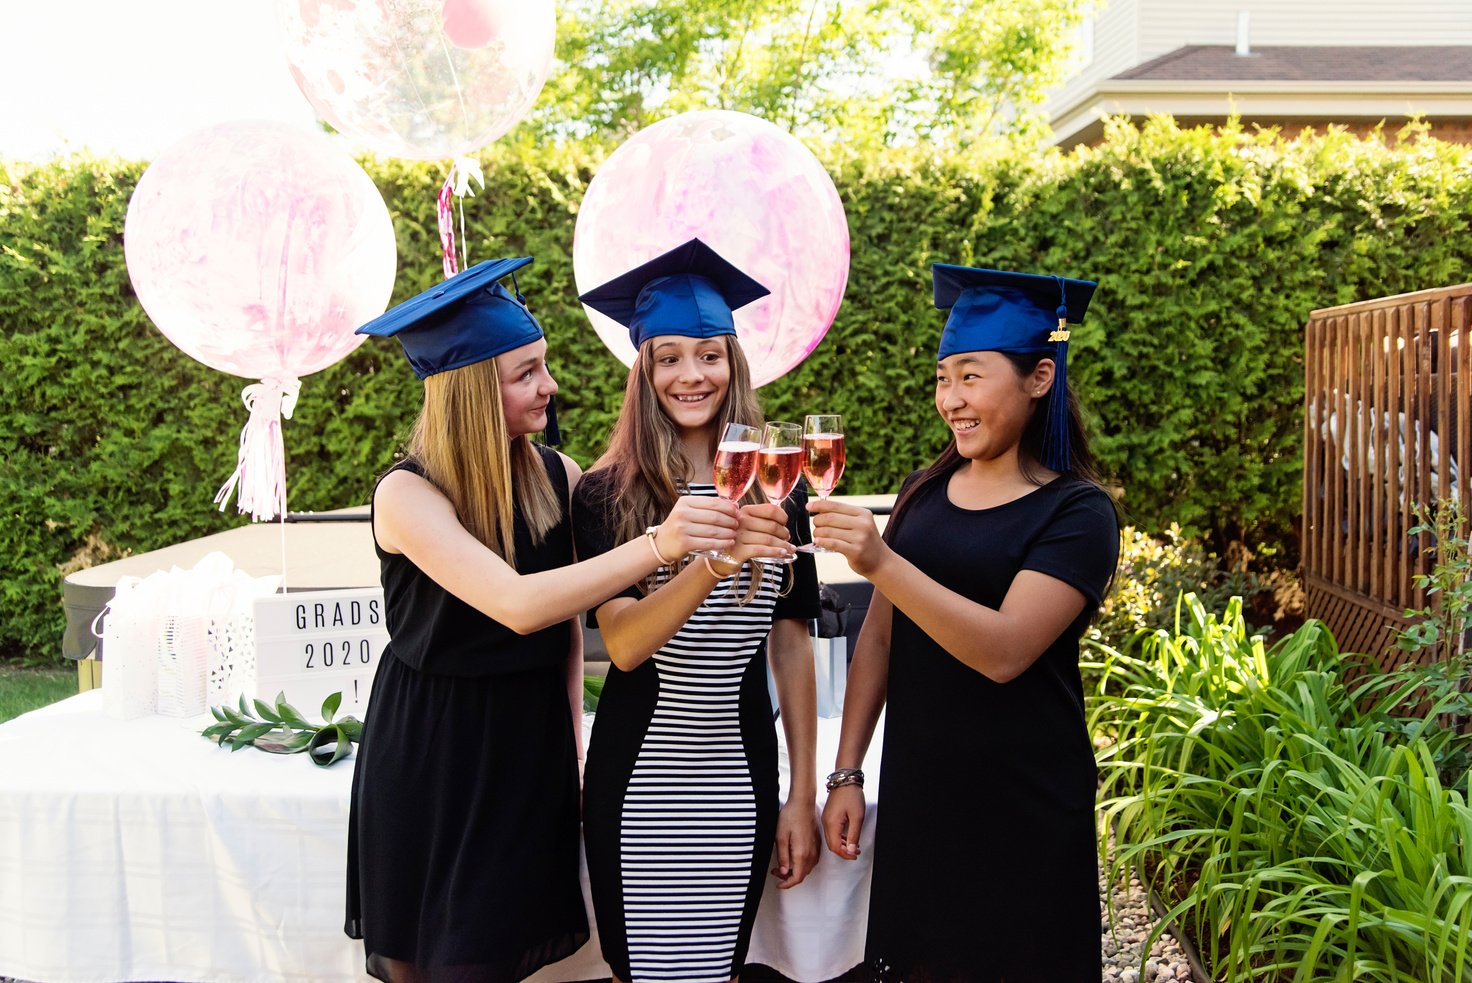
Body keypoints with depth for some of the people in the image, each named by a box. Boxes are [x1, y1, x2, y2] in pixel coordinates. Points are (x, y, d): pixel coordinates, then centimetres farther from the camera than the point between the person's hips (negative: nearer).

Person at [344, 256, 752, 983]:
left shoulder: (557, 479, -5)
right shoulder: (407, 494, -19)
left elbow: (568, 622, 5)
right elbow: (517, 604, -33)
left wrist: (571, 741, 1)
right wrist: (655, 546, -40)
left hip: (532, 744, 4)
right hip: (432, 758, -3)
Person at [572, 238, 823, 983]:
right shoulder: (606, 496, -7)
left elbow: (791, 642, 4)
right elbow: (622, 645, -19)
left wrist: (804, 794, 3)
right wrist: (714, 560, -35)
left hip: (739, 777, 2)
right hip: (637, 776, -1)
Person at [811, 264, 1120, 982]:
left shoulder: (1077, 513, -12)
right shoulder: (924, 492, 5)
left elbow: (1004, 651, -25)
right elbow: (879, 636, 9)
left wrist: (881, 562, -34)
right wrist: (847, 772, 6)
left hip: (1023, 814, -5)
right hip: (914, 795, 5)